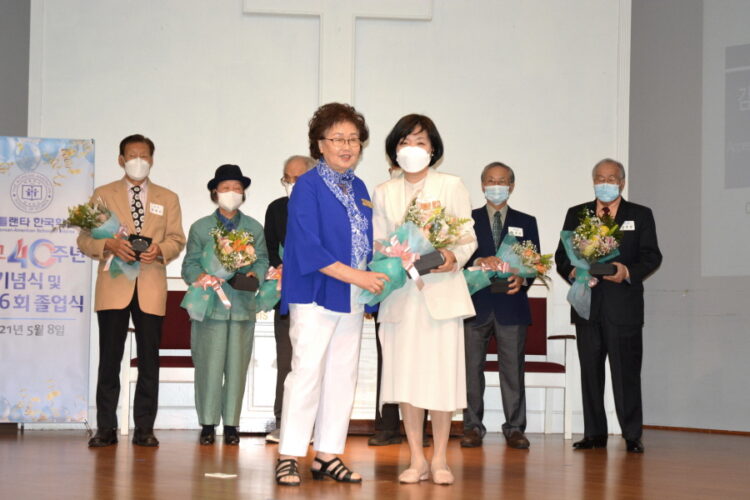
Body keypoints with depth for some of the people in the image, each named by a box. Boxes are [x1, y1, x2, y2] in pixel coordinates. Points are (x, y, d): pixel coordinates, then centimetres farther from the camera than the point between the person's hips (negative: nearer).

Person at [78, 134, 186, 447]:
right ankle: (106, 428, 2)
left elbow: (177, 240, 9)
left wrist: (159, 250, -13)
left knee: (149, 360, 0)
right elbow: (85, 239, 5)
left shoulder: (167, 199, 17)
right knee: (109, 359, -3)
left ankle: (144, 428, 6)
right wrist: (109, 245, -15)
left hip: (151, 289, 1)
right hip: (114, 287, -1)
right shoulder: (103, 195, 11)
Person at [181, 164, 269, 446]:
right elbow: (190, 264, 7)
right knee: (208, 365, -4)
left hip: (243, 305, 1)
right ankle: (208, 423, 4)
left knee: (237, 366, 1)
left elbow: (262, 260, 11)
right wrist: (199, 277, -13)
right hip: (210, 304, -1)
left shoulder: (254, 228, 14)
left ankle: (231, 423, 8)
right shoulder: (200, 227, 10)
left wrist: (255, 274, -10)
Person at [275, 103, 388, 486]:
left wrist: (376, 275, -1)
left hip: (352, 297, 7)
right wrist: (355, 276, -18)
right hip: (315, 295, -7)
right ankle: (289, 457, -2)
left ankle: (327, 455, 12)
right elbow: (306, 247, -15)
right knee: (307, 372, -8)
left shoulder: (359, 189, 14)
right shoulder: (308, 186, -7)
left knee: (343, 376, 7)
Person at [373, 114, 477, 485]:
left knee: (441, 372, -4)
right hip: (400, 292, 2)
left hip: (441, 290, -2)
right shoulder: (383, 193, 13)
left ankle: (439, 459, 5)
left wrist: (454, 256, -18)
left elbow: (469, 237, 2)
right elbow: (377, 244, 12)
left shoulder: (451, 186, 5)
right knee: (405, 372, 0)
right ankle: (416, 459, 8)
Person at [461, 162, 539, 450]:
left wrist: (522, 279, -12)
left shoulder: (526, 223, 15)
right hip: (476, 303, 0)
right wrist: (479, 262, -20)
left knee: (513, 369, -1)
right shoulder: (468, 220, 11)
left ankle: (514, 428, 4)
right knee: (472, 368, 1)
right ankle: (473, 427, 8)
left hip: (511, 304, 0)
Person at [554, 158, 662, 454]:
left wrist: (628, 271, -17)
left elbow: (652, 256, 1)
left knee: (626, 370, -5)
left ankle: (632, 435, 0)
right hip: (587, 304, 2)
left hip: (624, 305, -2)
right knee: (590, 370, 5)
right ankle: (594, 434, 11)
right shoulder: (576, 215, 14)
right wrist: (572, 272, -11)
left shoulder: (640, 216, 9)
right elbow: (561, 255, 10)